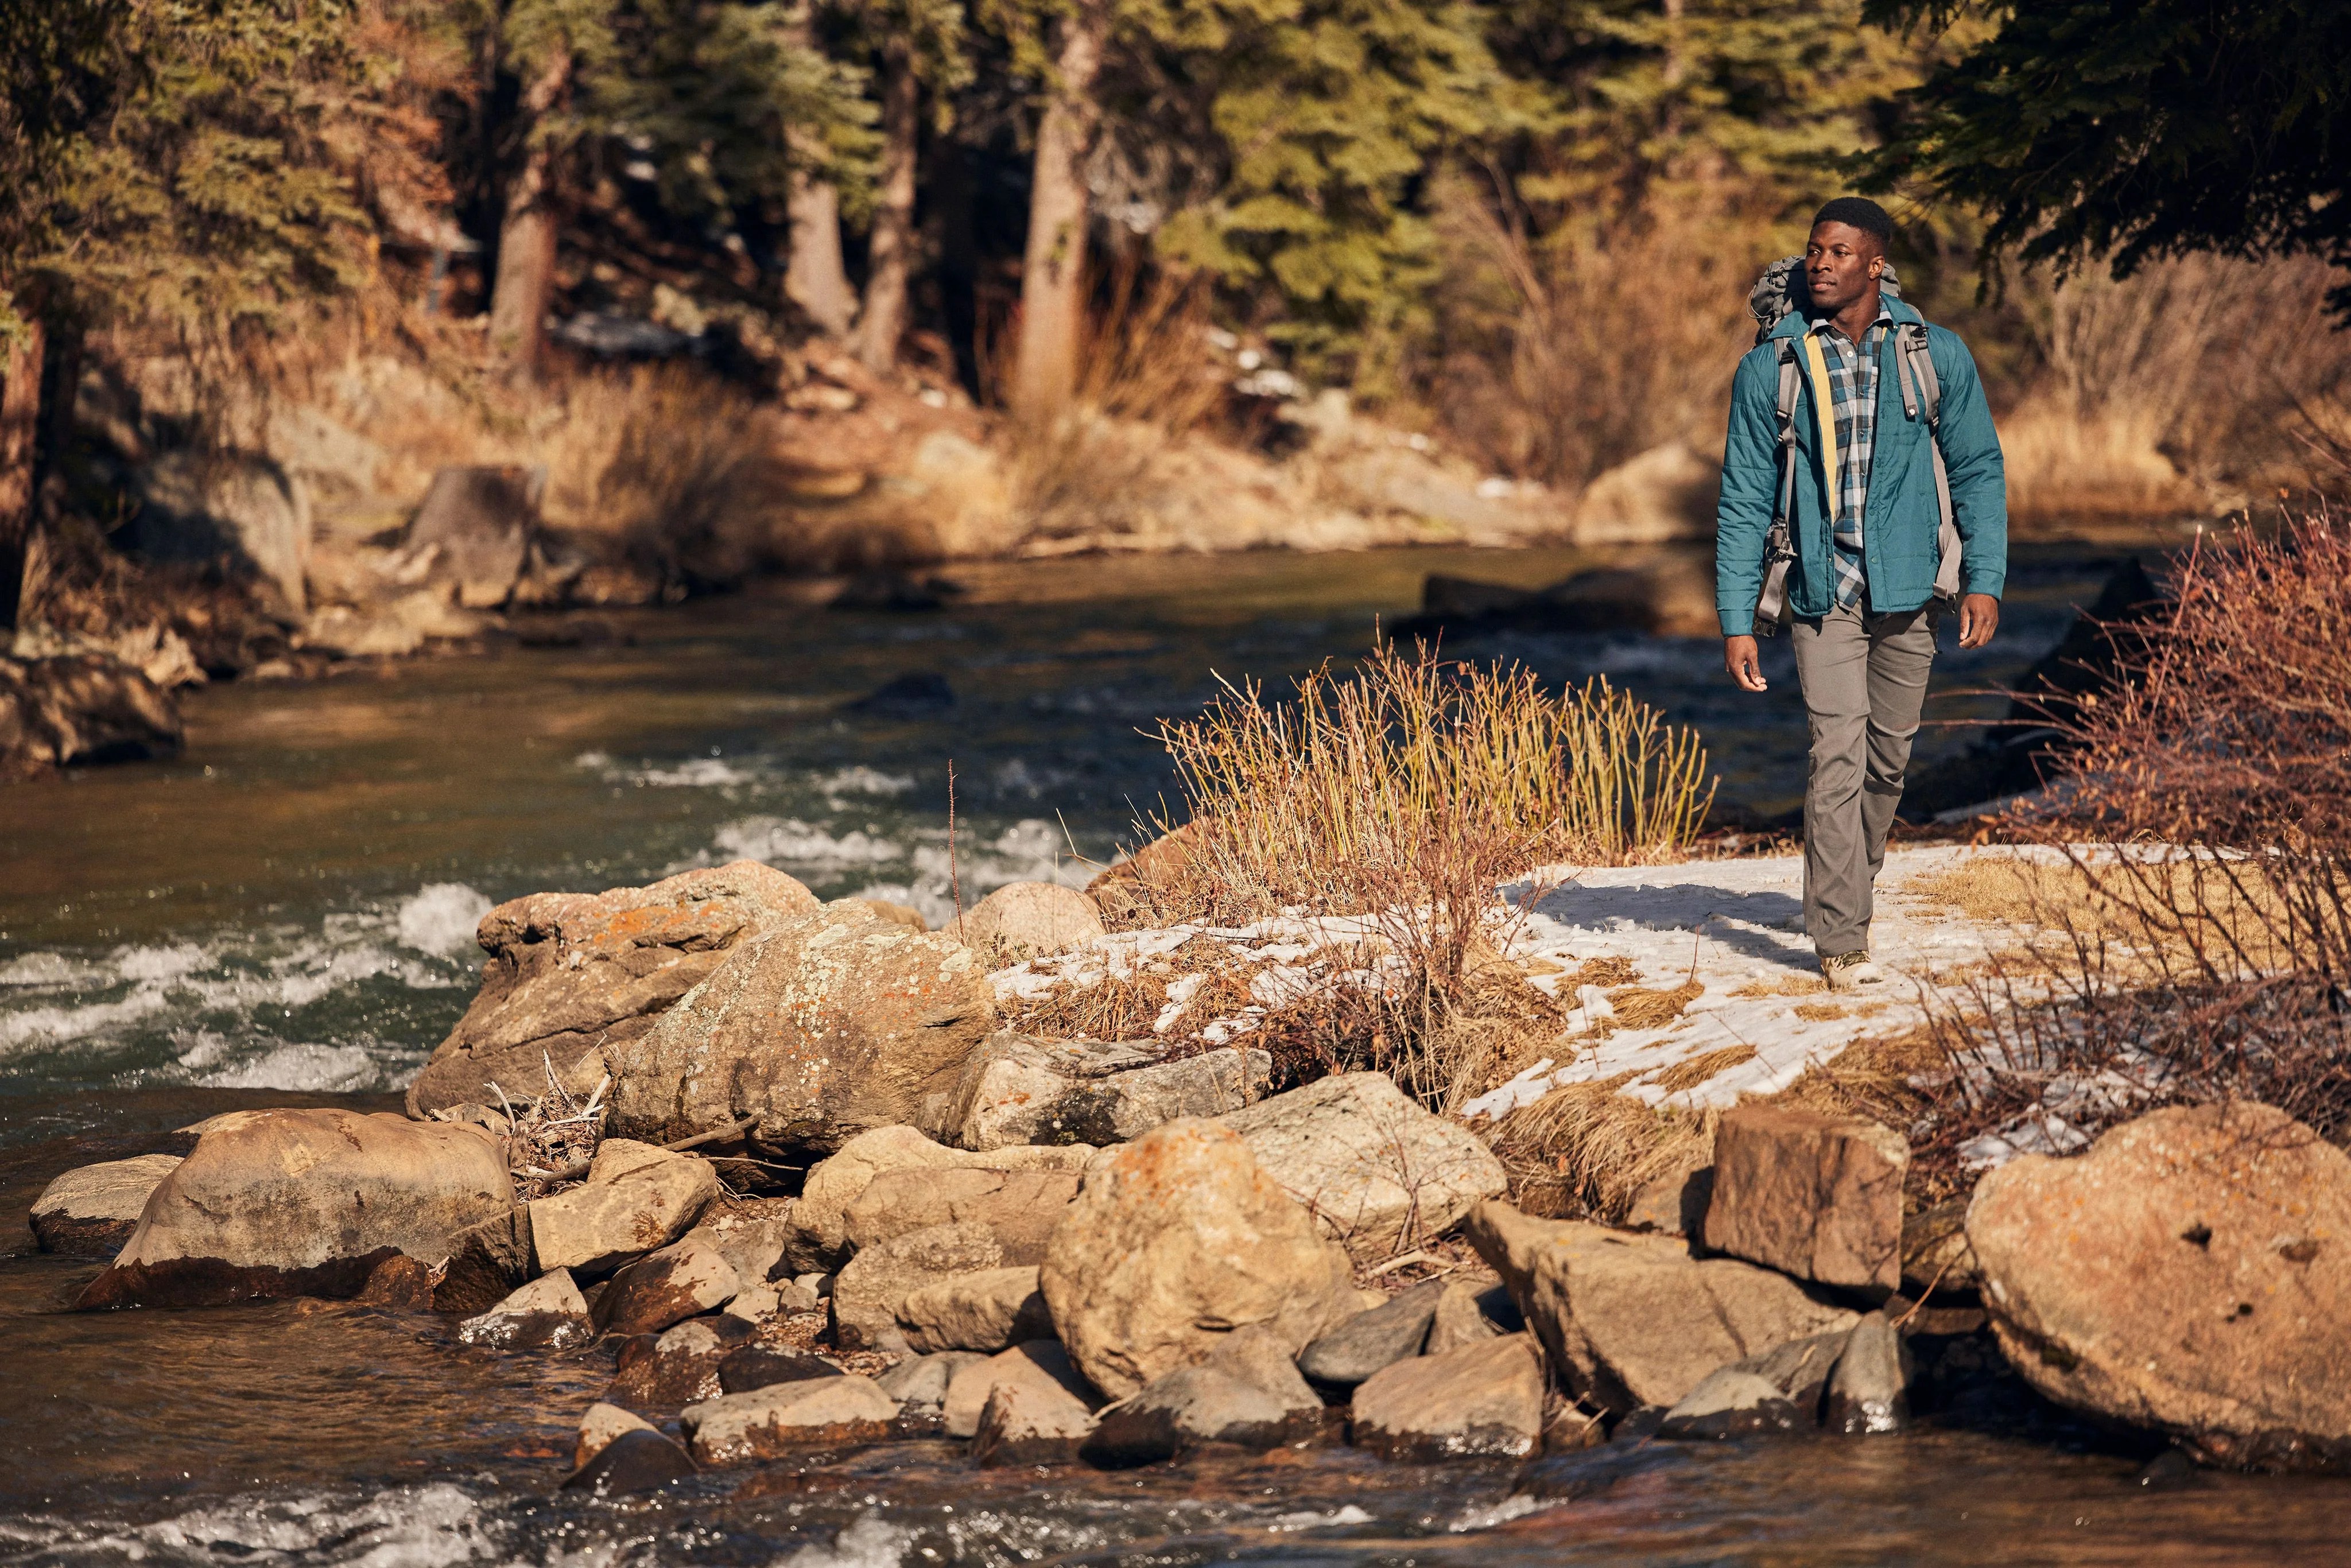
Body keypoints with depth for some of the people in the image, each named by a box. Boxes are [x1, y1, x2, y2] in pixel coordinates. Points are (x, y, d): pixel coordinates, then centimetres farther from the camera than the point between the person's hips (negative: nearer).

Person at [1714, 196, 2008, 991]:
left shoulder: (1937, 357, 0)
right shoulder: (1772, 367, -2)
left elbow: (1978, 470, 5)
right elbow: (1744, 500, 1)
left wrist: (1984, 578, -6)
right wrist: (1736, 621, -3)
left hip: (1908, 591, 2)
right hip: (1823, 590, -2)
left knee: (1888, 755, 11)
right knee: (1839, 753, -13)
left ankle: (1849, 890, 35)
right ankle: (1841, 943, -12)